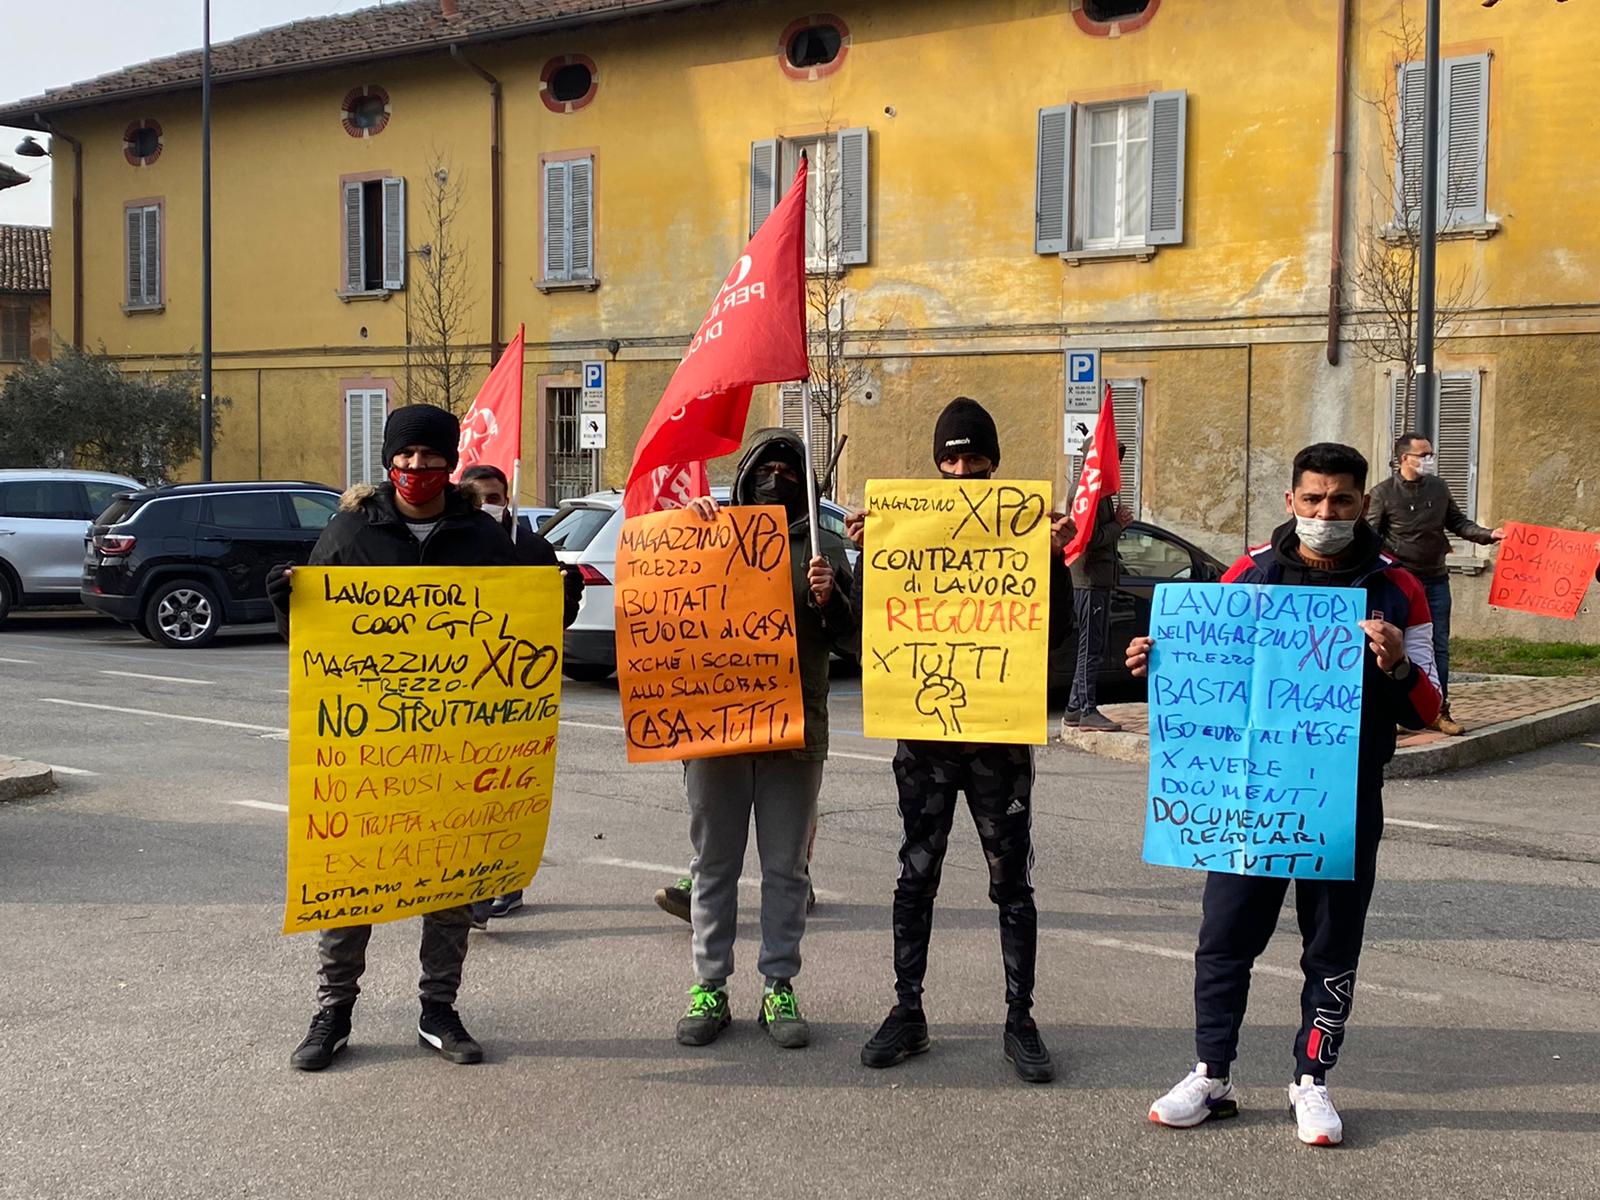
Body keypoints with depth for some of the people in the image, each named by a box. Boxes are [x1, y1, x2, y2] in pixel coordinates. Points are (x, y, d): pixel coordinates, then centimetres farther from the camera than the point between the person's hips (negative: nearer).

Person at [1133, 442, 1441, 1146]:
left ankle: (1311, 1081, 25)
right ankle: (1211, 1076, 19)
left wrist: (1400, 668, -22)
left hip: (1346, 802, -1)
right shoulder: (1249, 575, 2)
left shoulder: (1395, 589, -1)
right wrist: (1158, 664, -9)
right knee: (1224, 938, 5)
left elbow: (1424, 713, -1)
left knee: (1332, 949, 10)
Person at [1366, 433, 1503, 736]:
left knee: (1439, 647, 5)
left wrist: (1488, 535, 1)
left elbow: (1457, 522, 14)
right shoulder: (1383, 493, -7)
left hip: (1436, 580, 4)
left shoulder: (1439, 487, 7)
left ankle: (1439, 711, 12)